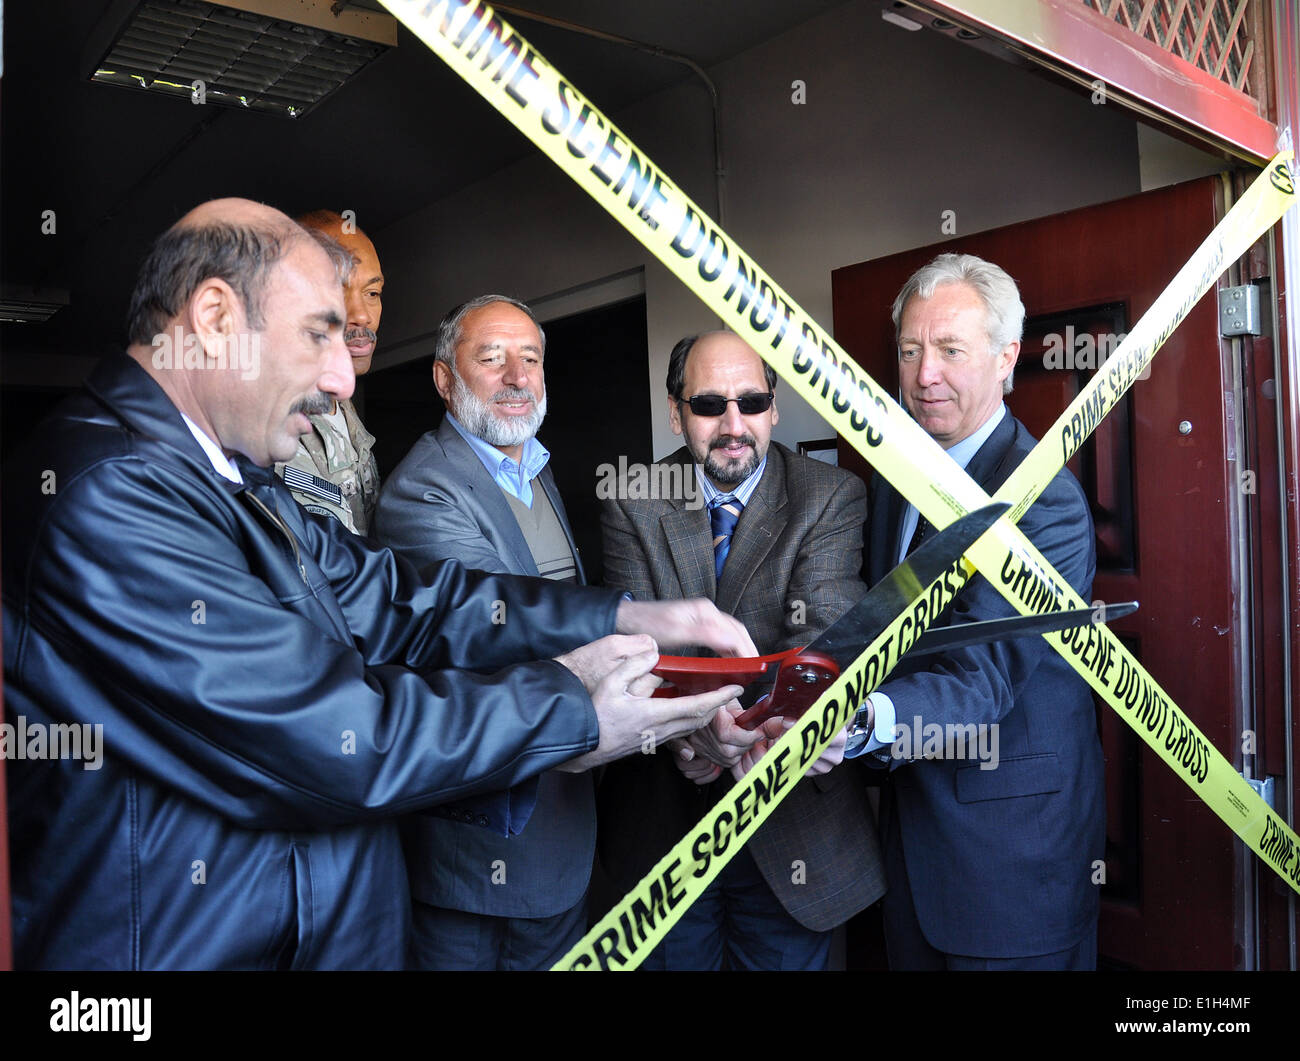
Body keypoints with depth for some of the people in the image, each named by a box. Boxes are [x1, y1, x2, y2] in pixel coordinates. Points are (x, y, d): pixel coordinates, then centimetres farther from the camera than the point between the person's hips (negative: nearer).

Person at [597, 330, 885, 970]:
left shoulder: (833, 498, -8)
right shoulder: (632, 506, -3)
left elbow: (823, 633, -21)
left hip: (791, 830, -1)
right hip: (663, 821, 2)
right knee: (671, 958, 21)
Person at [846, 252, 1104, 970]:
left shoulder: (1046, 499, -20)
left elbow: (981, 675, -30)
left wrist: (863, 719, -49)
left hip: (1012, 846, -7)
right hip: (910, 816, 7)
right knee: (910, 954, 20)